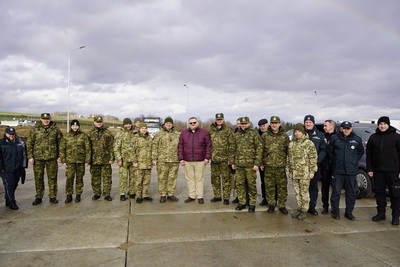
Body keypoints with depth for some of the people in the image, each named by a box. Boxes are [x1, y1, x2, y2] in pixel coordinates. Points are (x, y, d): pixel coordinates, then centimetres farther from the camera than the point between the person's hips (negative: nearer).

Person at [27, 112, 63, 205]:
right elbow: (29, 143, 3)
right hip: (38, 157, 0)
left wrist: (60, 156, 1)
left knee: (52, 177, 5)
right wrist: (30, 156, -3)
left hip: (52, 157, 0)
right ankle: (38, 197, 20)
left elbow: (60, 143, 6)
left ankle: (52, 196, 16)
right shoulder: (35, 129, 2)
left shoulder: (55, 129, 2)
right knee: (38, 178, 8)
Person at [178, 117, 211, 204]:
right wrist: (181, 158, 2)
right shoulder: (184, 133, 9)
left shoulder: (204, 132, 3)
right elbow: (180, 147, 8)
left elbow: (208, 146, 1)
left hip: (200, 161, -2)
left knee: (199, 179, 3)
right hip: (187, 161, 3)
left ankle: (200, 196, 13)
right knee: (190, 179, 9)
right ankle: (191, 196, 19)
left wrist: (207, 157, -5)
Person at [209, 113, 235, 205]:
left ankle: (226, 197, 11)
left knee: (226, 178, 2)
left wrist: (230, 158, -12)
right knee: (214, 178, 12)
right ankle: (217, 196, 26)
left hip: (224, 159, -5)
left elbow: (231, 145, -7)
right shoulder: (211, 130, 11)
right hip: (214, 158, 5)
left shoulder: (228, 130, -4)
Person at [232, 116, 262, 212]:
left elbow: (259, 149, -7)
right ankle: (242, 202, 21)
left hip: (250, 165, -5)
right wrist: (233, 162, 11)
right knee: (239, 184, 8)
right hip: (239, 164, 5)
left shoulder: (254, 134, -4)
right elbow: (234, 149, 16)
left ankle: (252, 204, 16)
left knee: (251, 184, 3)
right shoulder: (236, 135, 12)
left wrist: (257, 163, -12)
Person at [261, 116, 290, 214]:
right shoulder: (265, 136, 3)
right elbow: (261, 150, 6)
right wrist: (261, 163, 3)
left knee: (282, 186, 5)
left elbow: (288, 151, 6)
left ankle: (282, 205, 17)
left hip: (281, 166, 0)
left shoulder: (285, 136, 4)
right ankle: (271, 204, 21)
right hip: (268, 166, 0)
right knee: (269, 186, 8)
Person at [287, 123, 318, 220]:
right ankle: (299, 208, 27)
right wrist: (288, 169, 13)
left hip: (304, 173, -5)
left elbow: (313, 158, -8)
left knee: (304, 192, 2)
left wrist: (312, 171, -11)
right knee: (297, 192, 14)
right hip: (294, 172, 5)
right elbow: (289, 158, 16)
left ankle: (304, 210, 14)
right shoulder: (291, 144, 10)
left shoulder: (309, 143, -8)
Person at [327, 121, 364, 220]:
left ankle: (349, 212, 23)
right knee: (336, 191, 3)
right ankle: (335, 211, 15)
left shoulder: (357, 139, 3)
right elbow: (329, 151, 8)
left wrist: (354, 161, 8)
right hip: (337, 170, -2)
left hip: (352, 171, 2)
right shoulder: (334, 138, -1)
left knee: (351, 192, 10)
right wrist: (335, 161, 5)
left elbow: (361, 152, 16)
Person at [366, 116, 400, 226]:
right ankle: (381, 213, 19)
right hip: (378, 170, 3)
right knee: (379, 192, 9)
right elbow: (369, 154, 10)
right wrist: (370, 169, 4)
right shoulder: (373, 137, 9)